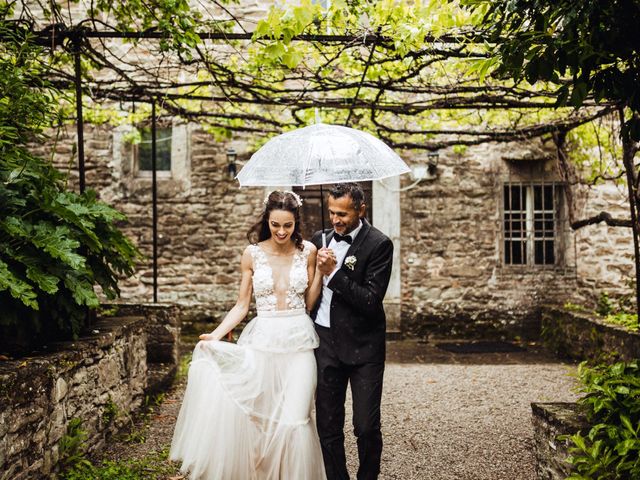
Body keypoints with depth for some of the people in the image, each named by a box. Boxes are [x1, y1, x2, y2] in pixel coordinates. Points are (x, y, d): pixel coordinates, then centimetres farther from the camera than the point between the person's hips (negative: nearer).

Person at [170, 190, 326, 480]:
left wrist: (321, 270, -5)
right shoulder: (252, 254, 0)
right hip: (262, 341, 0)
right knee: (253, 417, 2)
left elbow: (309, 302, 6)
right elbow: (242, 305, 4)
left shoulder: (308, 251, 2)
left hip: (298, 342, 0)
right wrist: (215, 335, -8)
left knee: (295, 420, -1)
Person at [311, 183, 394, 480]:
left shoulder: (379, 244, -9)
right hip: (325, 343, 4)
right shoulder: (320, 239, 7)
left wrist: (333, 272, -18)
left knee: (367, 427, 0)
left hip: (363, 346, -4)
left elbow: (371, 300, -16)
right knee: (328, 426, 9)